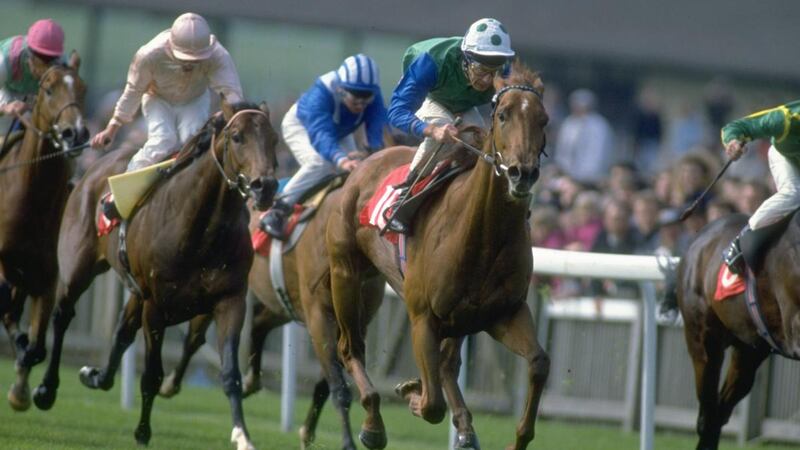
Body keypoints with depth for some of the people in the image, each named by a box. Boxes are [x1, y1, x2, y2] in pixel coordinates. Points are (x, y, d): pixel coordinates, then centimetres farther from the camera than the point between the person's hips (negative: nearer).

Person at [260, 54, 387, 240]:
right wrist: (340, 159, -74)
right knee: (320, 163, -30)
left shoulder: (373, 96, -31)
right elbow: (321, 134, -56)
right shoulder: (321, 93, -44)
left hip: (339, 131, 6)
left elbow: (378, 127, -42)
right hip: (300, 125, -6)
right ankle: (277, 212, -24)